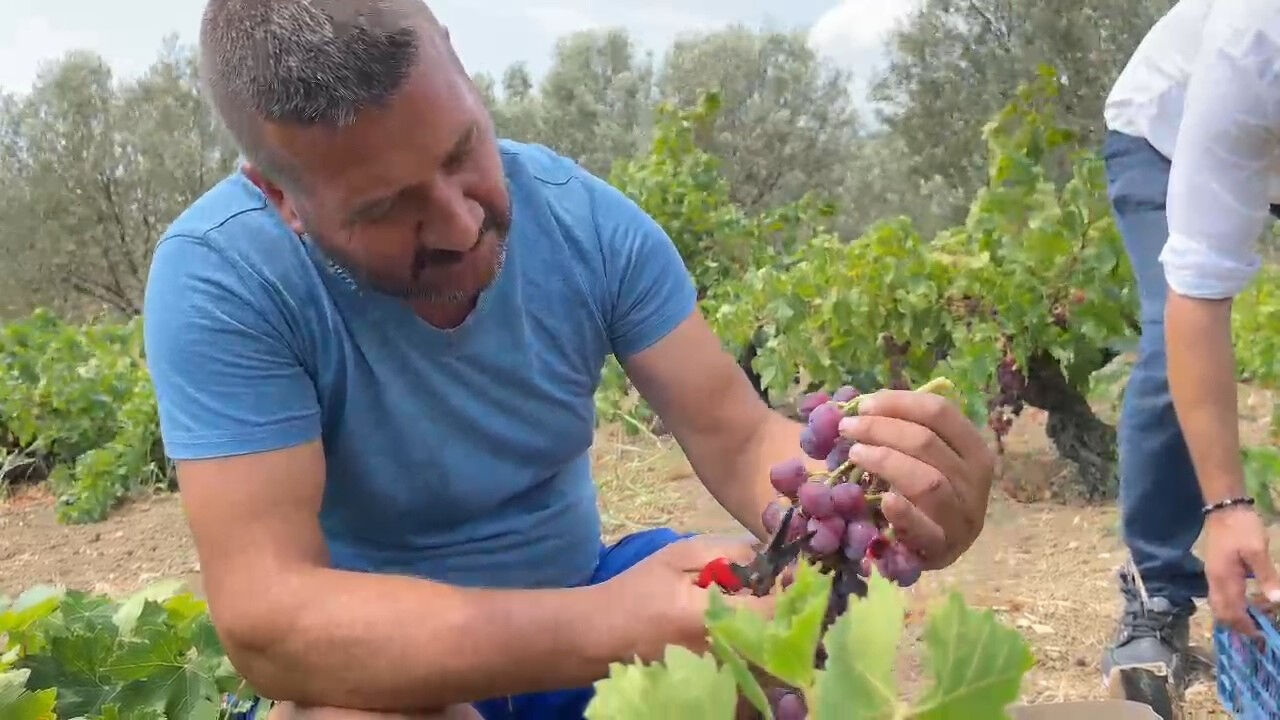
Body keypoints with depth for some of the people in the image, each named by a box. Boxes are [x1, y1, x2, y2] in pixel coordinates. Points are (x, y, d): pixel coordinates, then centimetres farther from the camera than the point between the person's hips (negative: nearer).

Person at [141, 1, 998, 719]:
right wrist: (598, 627, -42)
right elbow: (265, 619, -30)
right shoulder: (218, 278, -25)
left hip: (586, 593, 3)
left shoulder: (589, 218, -14)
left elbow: (737, 439, -13)